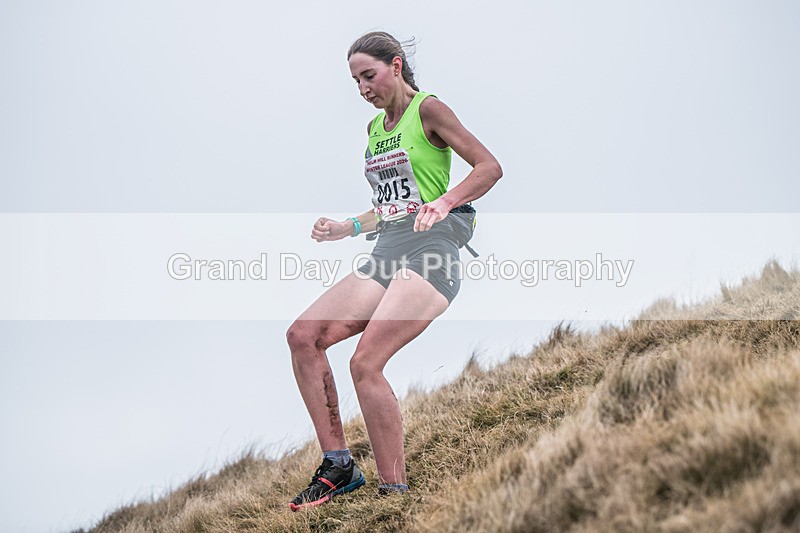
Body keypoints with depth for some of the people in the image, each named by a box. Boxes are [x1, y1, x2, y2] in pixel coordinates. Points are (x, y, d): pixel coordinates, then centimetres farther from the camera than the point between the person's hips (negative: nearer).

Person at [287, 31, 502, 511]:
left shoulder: (427, 110, -1)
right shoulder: (375, 129, 22)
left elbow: (490, 167, -9)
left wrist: (444, 202, -24)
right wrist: (343, 229, 18)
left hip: (430, 254, -8)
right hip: (387, 255, 8)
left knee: (366, 363, -24)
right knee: (304, 336, -8)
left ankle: (396, 494, -17)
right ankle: (339, 466, -3)